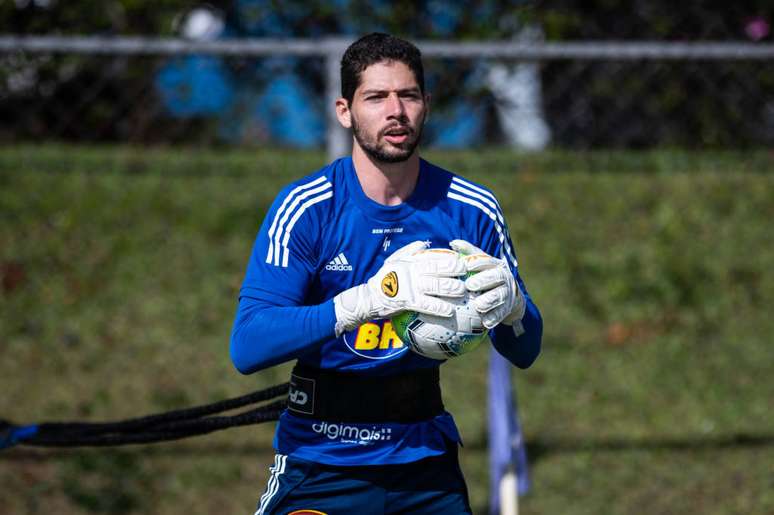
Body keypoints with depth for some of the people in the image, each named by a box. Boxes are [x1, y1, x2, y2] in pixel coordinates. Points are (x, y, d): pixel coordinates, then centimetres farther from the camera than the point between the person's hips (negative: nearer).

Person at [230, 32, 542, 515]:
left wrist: (511, 304, -22)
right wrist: (371, 298, -33)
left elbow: (525, 353, 3)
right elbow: (246, 347, -22)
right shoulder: (306, 208, -12)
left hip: (425, 458, 3)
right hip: (320, 466, -3)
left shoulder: (472, 210, -2)